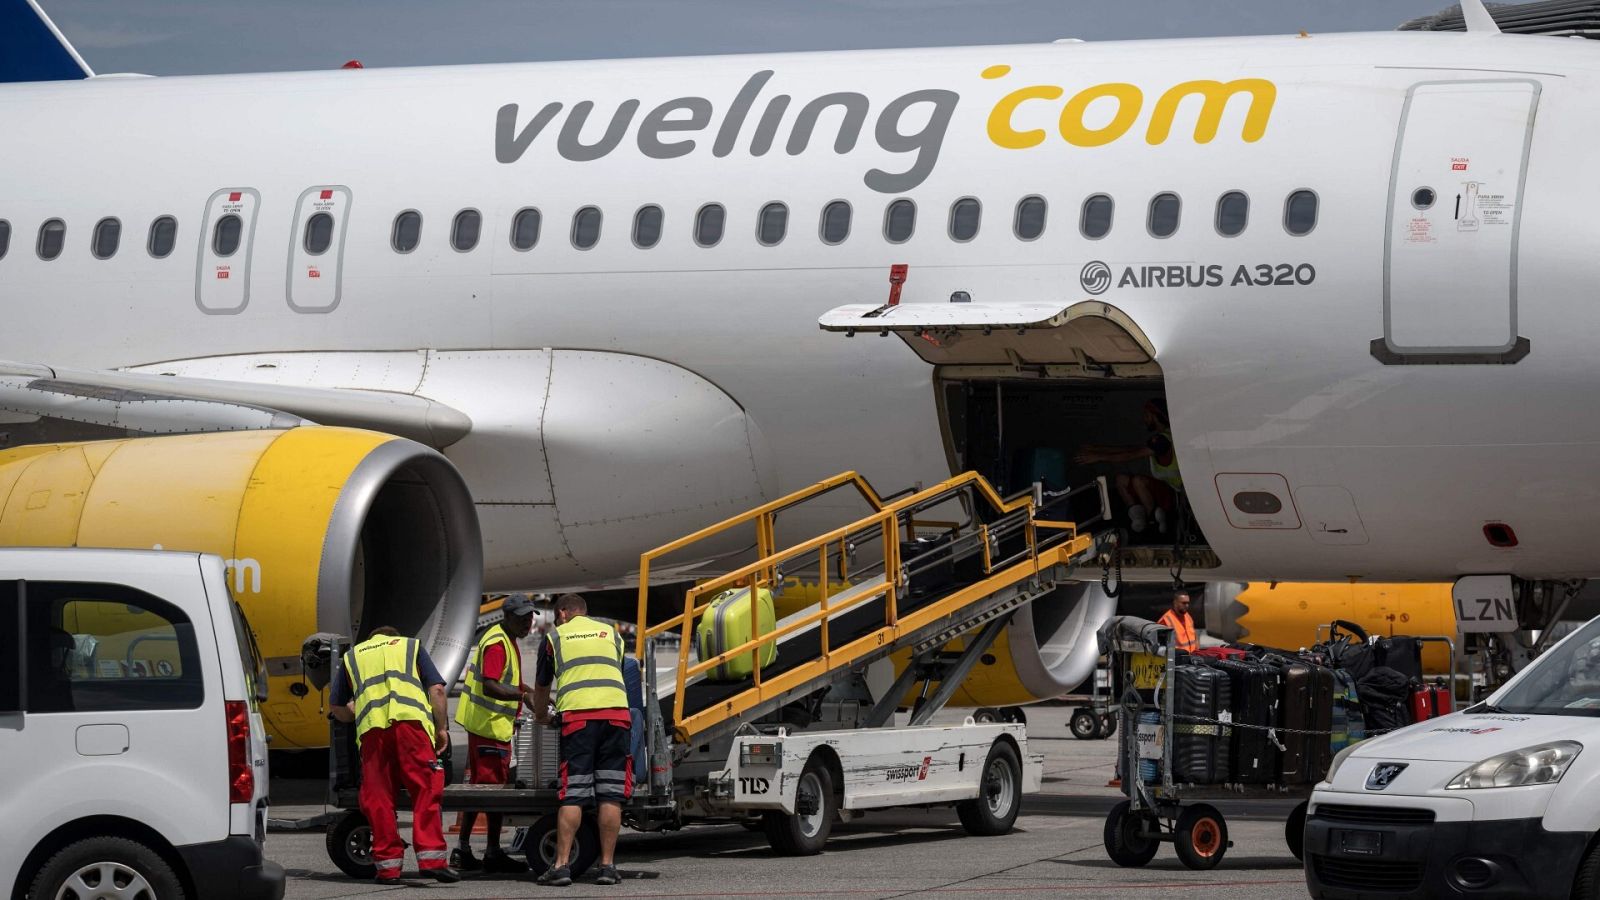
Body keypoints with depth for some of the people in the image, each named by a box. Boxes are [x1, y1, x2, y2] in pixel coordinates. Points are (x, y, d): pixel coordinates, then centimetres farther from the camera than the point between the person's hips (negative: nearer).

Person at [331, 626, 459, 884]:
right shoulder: (411, 646, 28)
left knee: (378, 796, 5)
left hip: (371, 727, 1)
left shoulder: (352, 656, 31)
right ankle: (432, 857, -12)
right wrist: (442, 728, 18)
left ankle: (387, 864, 3)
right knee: (425, 789, -3)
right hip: (411, 719, -1)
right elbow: (437, 689, 14)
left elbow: (337, 708, 31)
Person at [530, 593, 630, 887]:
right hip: (616, 712, 2)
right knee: (610, 794, 3)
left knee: (573, 795, -3)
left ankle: (562, 865, -7)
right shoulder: (611, 633, 25)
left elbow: (541, 686, 28)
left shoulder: (555, 637, 18)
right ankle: (607, 865, 2)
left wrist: (540, 716, 47)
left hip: (577, 716, -2)